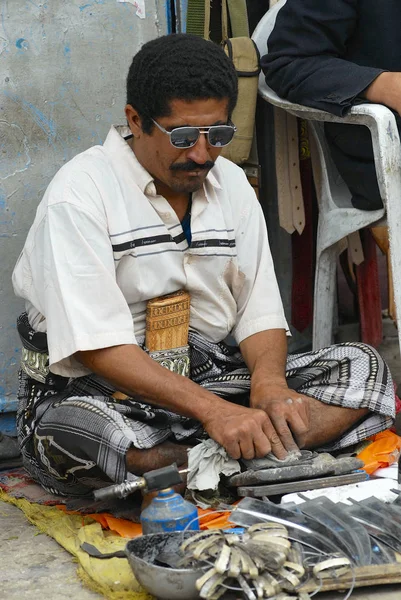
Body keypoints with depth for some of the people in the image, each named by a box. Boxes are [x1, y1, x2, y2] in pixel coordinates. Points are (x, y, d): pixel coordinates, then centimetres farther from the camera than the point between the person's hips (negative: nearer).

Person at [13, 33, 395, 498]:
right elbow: (98, 345, -23)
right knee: (66, 435, -41)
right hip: (96, 386, -5)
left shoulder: (231, 185, 6)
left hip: (206, 372, 6)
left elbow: (260, 312, 5)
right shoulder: (80, 194, -15)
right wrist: (213, 410, -33)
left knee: (363, 369, -9)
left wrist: (269, 382, -19)